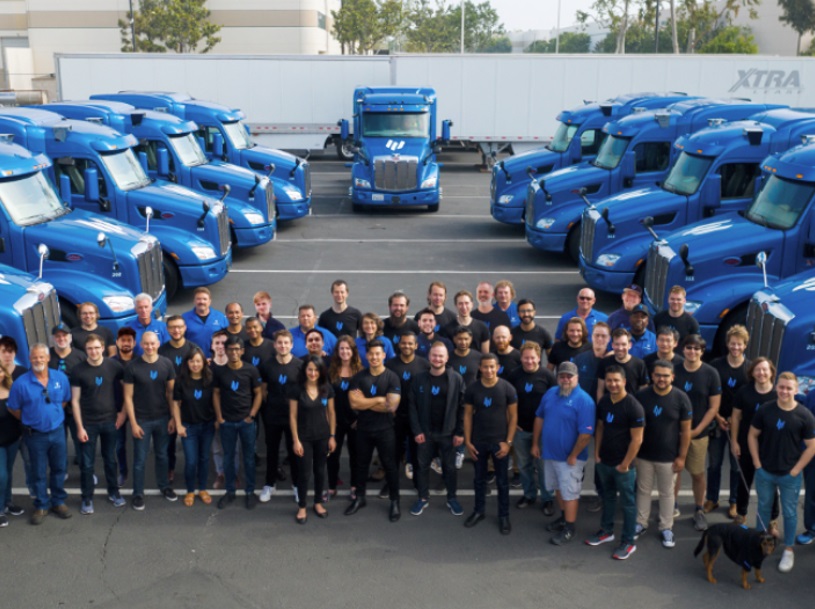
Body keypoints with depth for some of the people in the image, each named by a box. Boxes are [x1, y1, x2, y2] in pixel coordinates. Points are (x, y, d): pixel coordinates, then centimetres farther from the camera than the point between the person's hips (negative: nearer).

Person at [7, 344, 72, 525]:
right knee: (39, 473, 10)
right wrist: (30, 420, 4)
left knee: (59, 469, 14)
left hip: (57, 432, 3)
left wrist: (53, 415, 9)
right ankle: (41, 506, 26)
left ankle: (58, 502, 31)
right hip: (35, 435, -2)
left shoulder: (61, 378, -6)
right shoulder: (21, 383, -15)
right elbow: (13, 408, -3)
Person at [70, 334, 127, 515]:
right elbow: (75, 401, -6)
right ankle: (87, 499, 20)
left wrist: (123, 412, -2)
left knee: (110, 459, 15)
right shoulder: (79, 370, -9)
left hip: (110, 421, 1)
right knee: (86, 463, 6)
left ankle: (114, 492, 30)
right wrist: (79, 427, -9)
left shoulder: (113, 366, -6)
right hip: (88, 423, -1)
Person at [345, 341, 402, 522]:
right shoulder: (359, 377, -1)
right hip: (363, 429, 3)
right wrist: (379, 400, -16)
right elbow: (354, 403, -13)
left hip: (385, 430, -3)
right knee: (362, 464, 16)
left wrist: (365, 402, -12)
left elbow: (391, 406, -19)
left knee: (389, 466, 5)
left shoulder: (392, 378, -9)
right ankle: (359, 498, 31)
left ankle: (394, 502, 18)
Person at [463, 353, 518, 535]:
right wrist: (467, 441, -2)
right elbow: (468, 415, 2)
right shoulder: (472, 389, -5)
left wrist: (508, 442, -10)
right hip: (478, 441, 2)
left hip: (499, 441, -2)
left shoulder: (507, 389, -10)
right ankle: (478, 511, 31)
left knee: (502, 481, 8)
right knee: (479, 478, 15)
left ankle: (504, 516, 21)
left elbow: (513, 416, -5)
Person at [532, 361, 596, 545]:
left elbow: (586, 433, -22)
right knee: (559, 488, 21)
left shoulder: (584, 400, -20)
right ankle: (564, 517, 39)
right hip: (550, 452, 7)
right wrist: (535, 444, 10)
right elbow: (540, 418, 11)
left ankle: (569, 529, 15)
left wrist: (573, 456, -18)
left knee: (569, 493, 4)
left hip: (569, 457, -7)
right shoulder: (550, 393, 2)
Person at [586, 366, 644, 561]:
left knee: (627, 502, 7)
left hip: (623, 465, -6)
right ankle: (606, 531, 37)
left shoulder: (633, 406, -19)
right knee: (608, 496, 21)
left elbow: (637, 439, -17)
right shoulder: (603, 402, 1)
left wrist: (625, 464, -16)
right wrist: (596, 454, 7)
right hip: (604, 461, 6)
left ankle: (628, 542, 17)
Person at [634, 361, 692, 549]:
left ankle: (666, 528, 27)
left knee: (666, 493, 13)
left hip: (668, 456, -1)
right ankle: (641, 523, 32)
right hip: (644, 454, 1)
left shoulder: (681, 398, -11)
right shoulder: (641, 396, -8)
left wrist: (681, 457, -6)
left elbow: (686, 430, -5)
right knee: (643, 490, 15)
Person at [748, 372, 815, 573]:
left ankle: (788, 550, 27)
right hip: (764, 472, 2)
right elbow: (752, 435, 2)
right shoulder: (765, 410, -8)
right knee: (763, 508, 18)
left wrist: (796, 470, -9)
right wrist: (757, 464, -3)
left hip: (790, 475, -2)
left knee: (789, 513, 12)